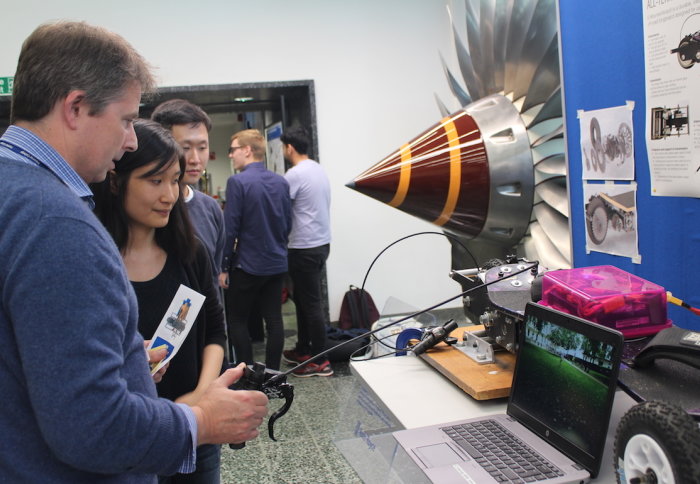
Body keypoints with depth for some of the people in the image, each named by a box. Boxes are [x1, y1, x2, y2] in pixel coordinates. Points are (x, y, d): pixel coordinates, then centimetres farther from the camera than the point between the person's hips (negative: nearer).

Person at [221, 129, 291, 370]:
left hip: (248, 265, -6)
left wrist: (223, 266, -7)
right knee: (274, 319, 10)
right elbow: (288, 223, 10)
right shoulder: (282, 182, 3)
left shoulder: (237, 182, -15)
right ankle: (272, 373, 18)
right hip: (277, 263, 6)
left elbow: (230, 228, -15)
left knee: (237, 320, 8)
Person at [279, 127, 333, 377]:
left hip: (305, 248, -9)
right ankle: (303, 350, 31)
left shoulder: (294, 175, -16)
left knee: (311, 304, -2)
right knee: (302, 298, 19)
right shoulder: (319, 169, 11)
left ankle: (320, 362, 5)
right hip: (322, 242, 9)